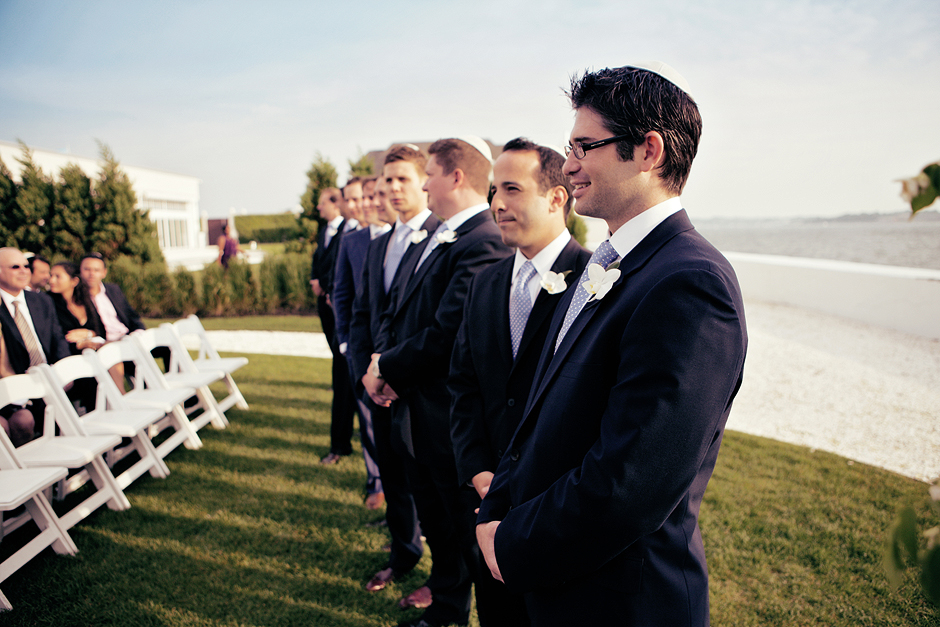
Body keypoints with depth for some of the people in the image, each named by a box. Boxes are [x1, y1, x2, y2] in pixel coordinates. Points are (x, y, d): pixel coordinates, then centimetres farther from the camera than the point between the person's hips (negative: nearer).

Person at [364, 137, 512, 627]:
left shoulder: (485, 244, -22)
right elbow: (395, 308, 13)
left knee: (473, 533, 10)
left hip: (455, 420, -9)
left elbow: (447, 334, -28)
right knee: (436, 526, 25)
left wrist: (389, 370, -14)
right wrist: (379, 361, -5)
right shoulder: (432, 240, 11)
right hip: (416, 415, 9)